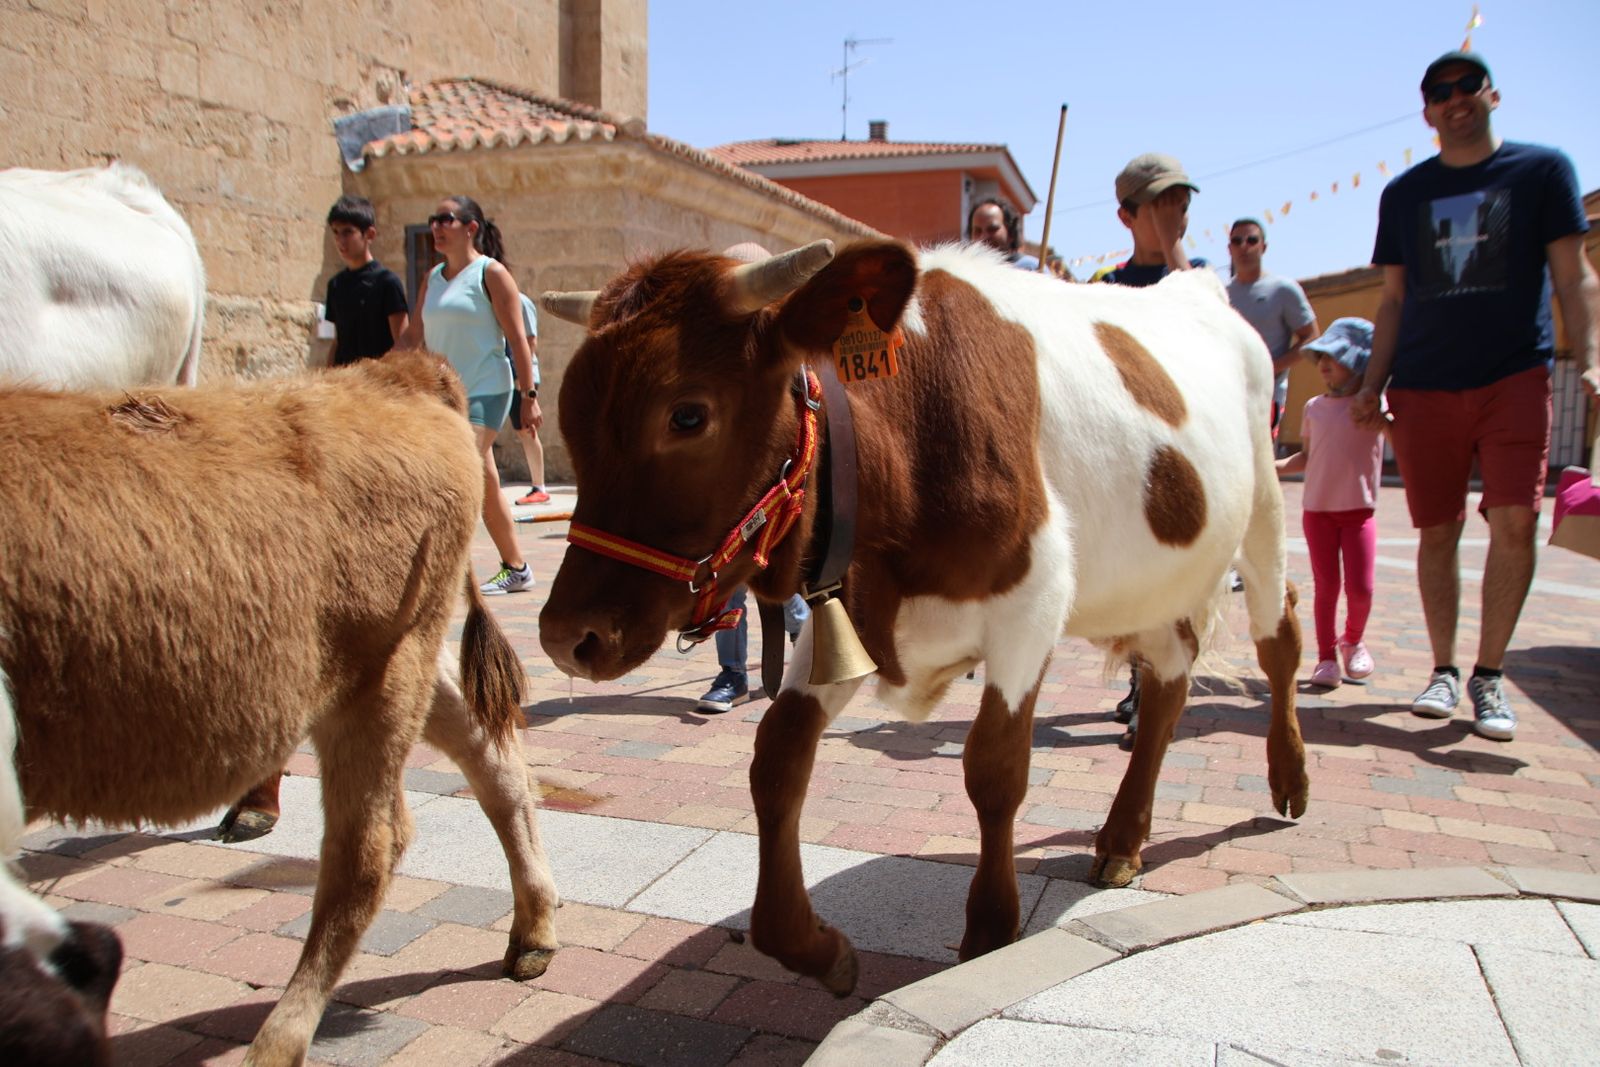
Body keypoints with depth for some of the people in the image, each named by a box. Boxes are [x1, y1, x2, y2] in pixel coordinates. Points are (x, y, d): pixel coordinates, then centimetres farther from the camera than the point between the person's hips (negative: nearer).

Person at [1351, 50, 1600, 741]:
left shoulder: (1542, 169, 8)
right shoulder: (1404, 193, 14)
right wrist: (1373, 386, 6)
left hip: (1514, 377, -2)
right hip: (1424, 386, 2)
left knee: (1515, 521, -13)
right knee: (1437, 531, 3)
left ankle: (1489, 676, 2)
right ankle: (1444, 671, 15)